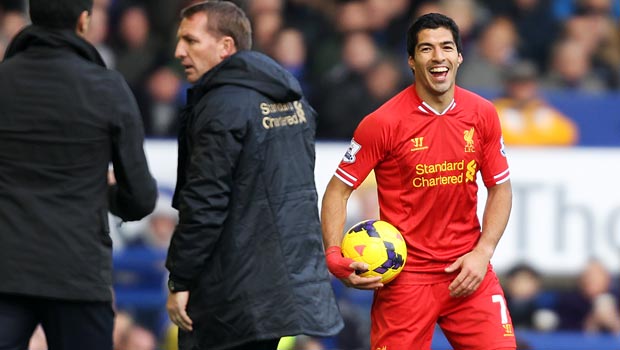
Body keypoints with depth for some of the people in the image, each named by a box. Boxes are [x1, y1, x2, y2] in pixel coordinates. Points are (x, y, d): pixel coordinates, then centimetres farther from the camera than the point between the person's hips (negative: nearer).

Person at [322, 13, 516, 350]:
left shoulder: (482, 114, 2)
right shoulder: (383, 122, -9)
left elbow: (500, 188, 10)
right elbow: (337, 192, -4)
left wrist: (482, 252, -3)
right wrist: (335, 257, -17)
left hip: (468, 271, 3)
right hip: (405, 277, -3)